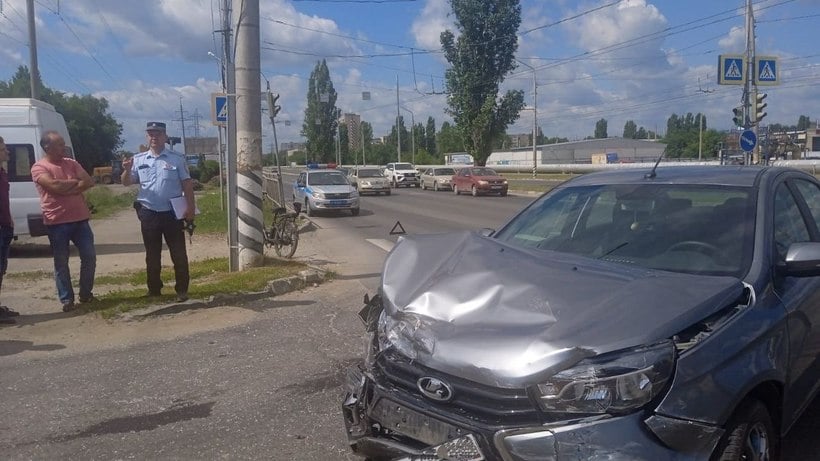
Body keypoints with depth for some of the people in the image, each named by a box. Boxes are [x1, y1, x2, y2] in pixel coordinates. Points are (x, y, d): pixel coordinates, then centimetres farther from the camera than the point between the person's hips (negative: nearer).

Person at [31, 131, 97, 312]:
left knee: (89, 257, 5)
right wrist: (76, 182, -5)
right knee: (61, 263, 3)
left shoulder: (71, 163, 10)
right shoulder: (39, 167, -4)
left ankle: (86, 293, 21)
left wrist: (66, 188, -13)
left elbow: (89, 182, -2)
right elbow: (54, 185, -21)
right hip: (56, 222, -4)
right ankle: (66, 299, 12)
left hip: (80, 219, 4)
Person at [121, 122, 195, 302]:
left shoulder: (177, 159, 0)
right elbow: (126, 183, 6)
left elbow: (187, 184, 0)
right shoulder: (138, 159, 6)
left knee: (179, 254, 2)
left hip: (172, 213, -2)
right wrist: (127, 170, -15)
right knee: (152, 255, 12)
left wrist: (190, 208, -8)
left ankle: (182, 290, 11)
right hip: (149, 214, 2)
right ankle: (154, 290, 23)